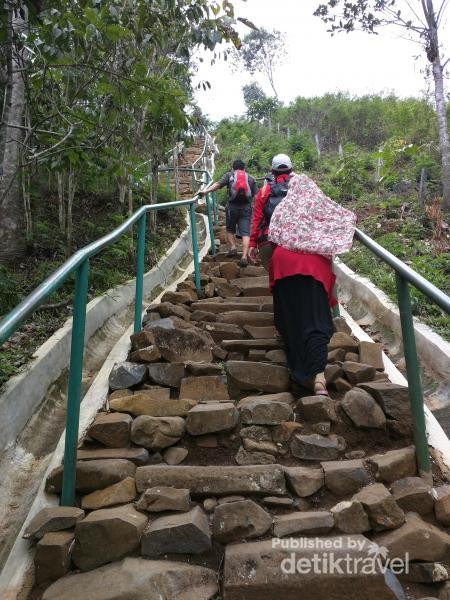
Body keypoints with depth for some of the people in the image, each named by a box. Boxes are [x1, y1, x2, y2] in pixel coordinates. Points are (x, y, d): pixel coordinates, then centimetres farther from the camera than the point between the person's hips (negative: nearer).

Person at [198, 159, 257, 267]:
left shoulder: (229, 175, 12)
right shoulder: (250, 178, 18)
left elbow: (218, 184, -6)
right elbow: (256, 195, 9)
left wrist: (206, 191, -14)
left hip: (232, 206, -1)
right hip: (246, 207, 1)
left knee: (230, 229, 20)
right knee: (245, 232, -3)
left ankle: (232, 248, 6)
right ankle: (244, 257, -14)